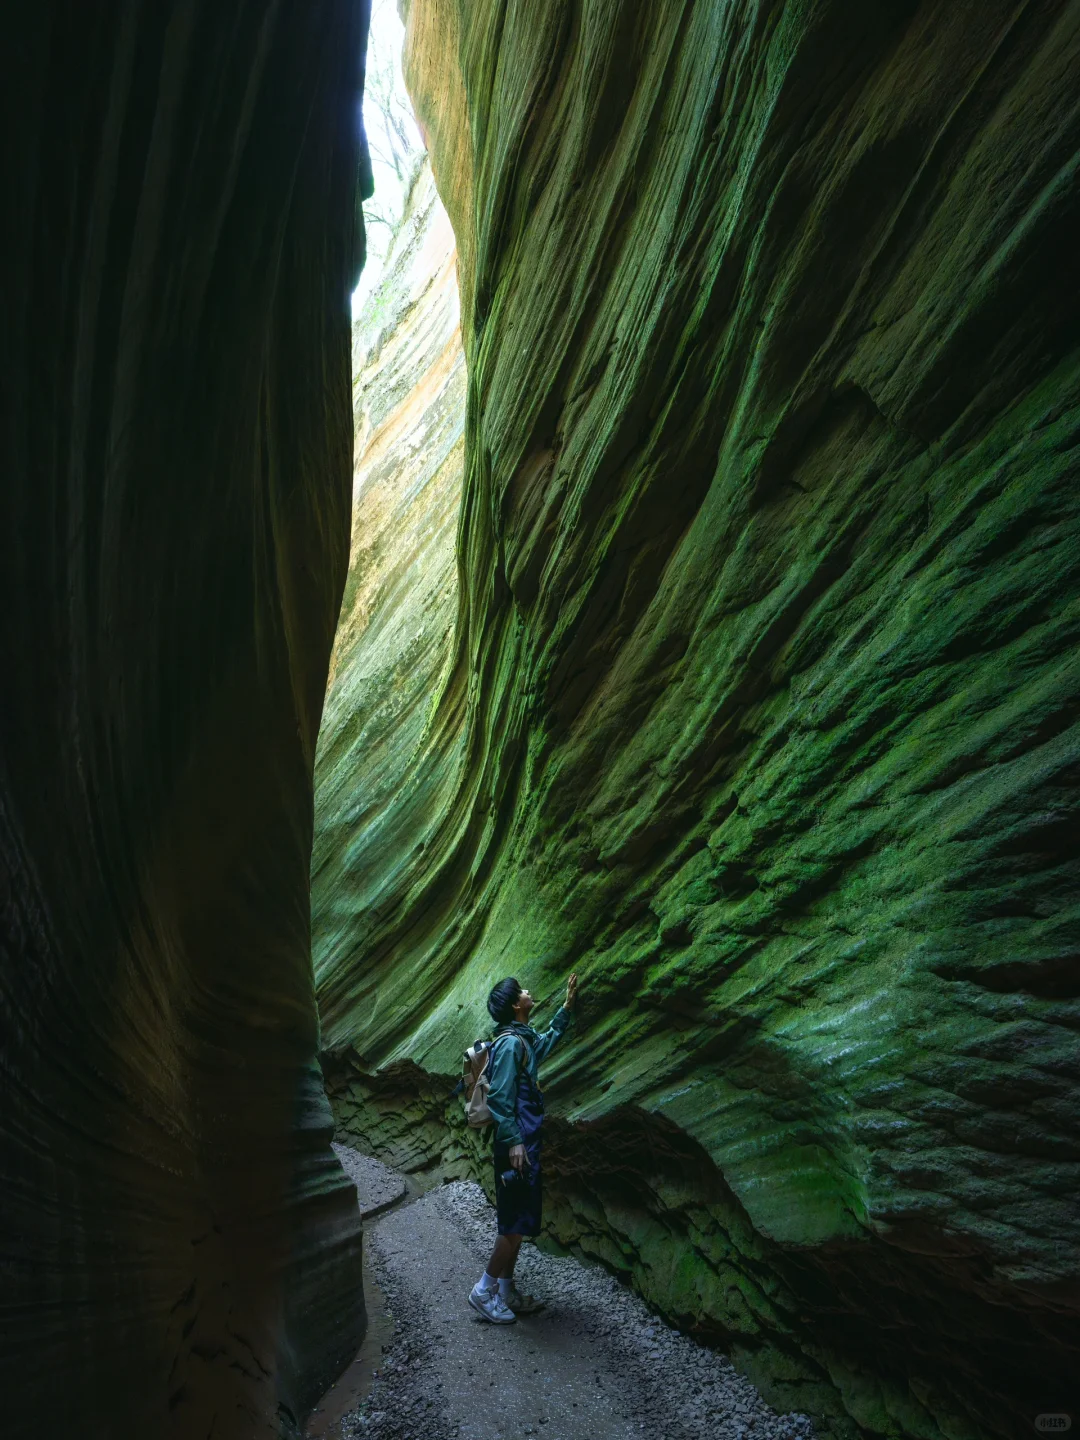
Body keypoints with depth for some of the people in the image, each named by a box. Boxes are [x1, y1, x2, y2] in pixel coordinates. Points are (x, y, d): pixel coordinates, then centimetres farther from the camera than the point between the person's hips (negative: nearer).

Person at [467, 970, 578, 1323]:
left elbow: (547, 1042, 35)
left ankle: (506, 1293, 22)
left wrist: (567, 1007, 31)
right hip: (517, 1143, -10)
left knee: (517, 1222, 14)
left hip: (526, 1141, 10)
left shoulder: (524, 1039, 12)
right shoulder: (510, 1042, -16)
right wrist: (513, 1141, -24)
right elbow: (500, 1097, -21)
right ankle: (484, 1291, 6)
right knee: (517, 1223, -4)